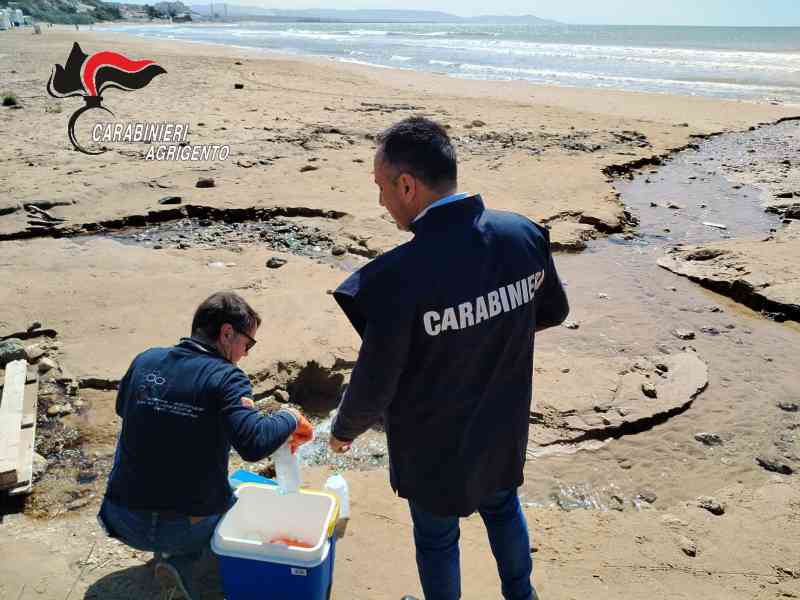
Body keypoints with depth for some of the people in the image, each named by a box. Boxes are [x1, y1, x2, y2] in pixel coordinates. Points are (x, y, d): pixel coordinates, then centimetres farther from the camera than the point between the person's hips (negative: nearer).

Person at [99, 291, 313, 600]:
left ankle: (170, 554, 13)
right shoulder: (227, 378, -17)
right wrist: (289, 418, -12)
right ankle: (179, 560, 8)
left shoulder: (145, 360, -1)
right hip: (190, 527, -2)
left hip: (123, 522, 2)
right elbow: (254, 443, -29)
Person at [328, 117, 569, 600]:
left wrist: (344, 431, -1)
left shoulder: (398, 278, -33)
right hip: (504, 428, 5)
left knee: (436, 537, 22)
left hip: (433, 446, -5)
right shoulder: (524, 234, -16)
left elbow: (374, 390, -22)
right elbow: (554, 312, 2)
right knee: (503, 506, 32)